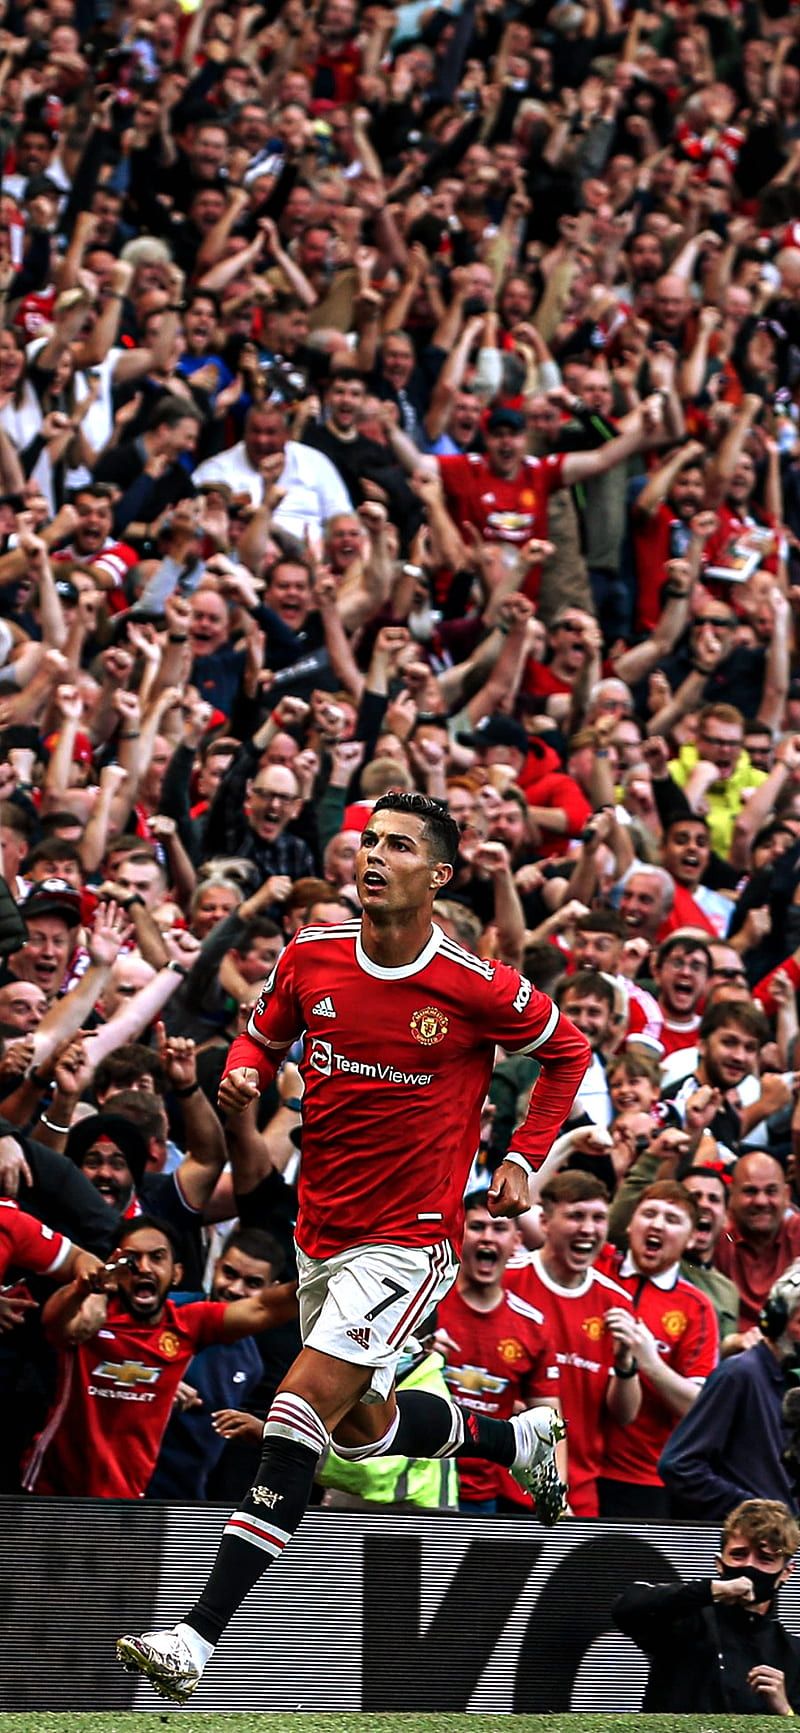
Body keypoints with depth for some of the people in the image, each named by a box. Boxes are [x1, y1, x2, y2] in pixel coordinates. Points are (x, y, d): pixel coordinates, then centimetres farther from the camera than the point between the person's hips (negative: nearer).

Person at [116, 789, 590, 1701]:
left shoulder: (477, 988, -13)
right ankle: (518, 1436, 49)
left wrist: (522, 1158, -3)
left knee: (295, 1426, -18)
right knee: (362, 1425, 21)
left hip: (407, 1239, -7)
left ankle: (199, 1635, -22)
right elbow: (263, 1034, 16)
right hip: (320, 1233, 7)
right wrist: (245, 1070, -8)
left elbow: (567, 1053, 5)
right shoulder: (312, 957, -3)